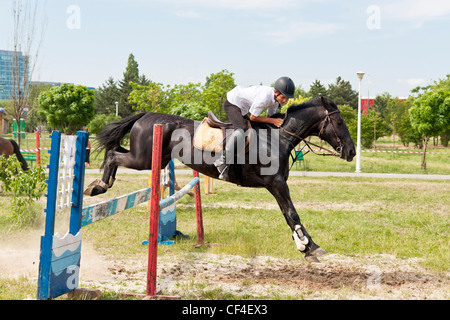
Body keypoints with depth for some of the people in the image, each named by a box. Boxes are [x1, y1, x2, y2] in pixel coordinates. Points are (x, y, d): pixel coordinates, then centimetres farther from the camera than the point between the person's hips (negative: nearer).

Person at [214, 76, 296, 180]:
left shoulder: (276, 99, -5)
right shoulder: (264, 98, -34)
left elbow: (269, 117, 9)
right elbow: (253, 117, -25)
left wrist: (277, 122, -10)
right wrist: (273, 121, -24)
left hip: (243, 108, 10)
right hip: (232, 104, -10)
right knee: (241, 129, -29)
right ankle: (223, 162, -35)